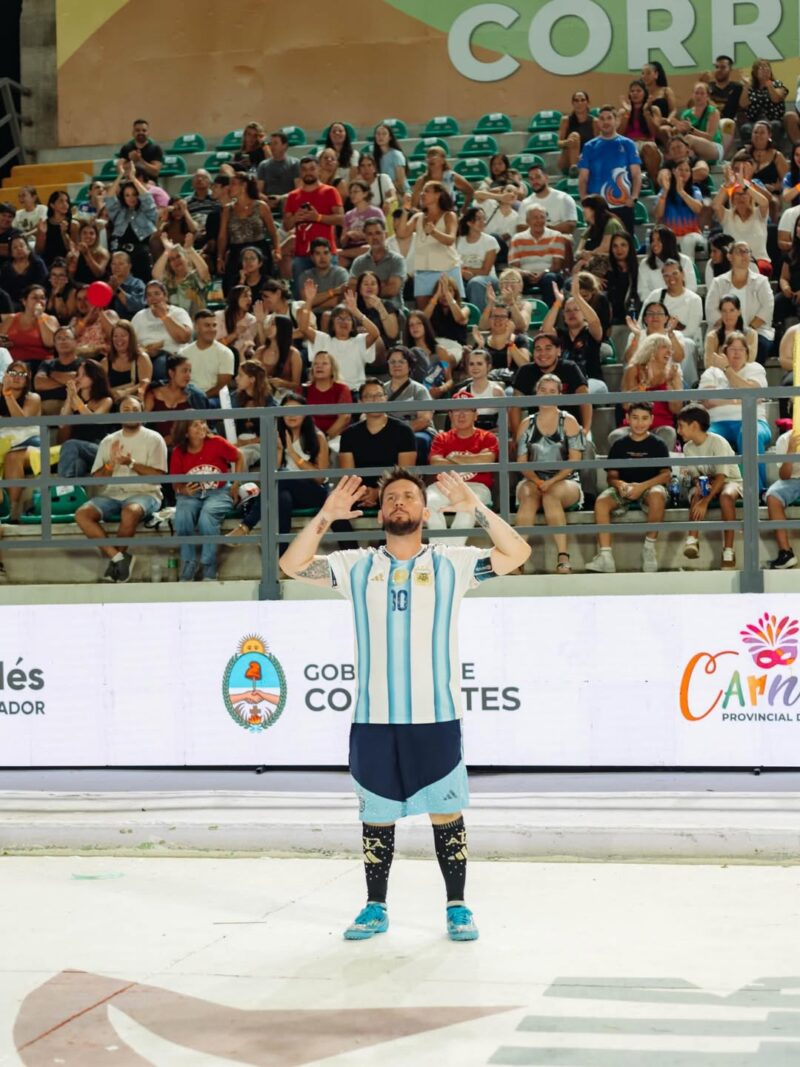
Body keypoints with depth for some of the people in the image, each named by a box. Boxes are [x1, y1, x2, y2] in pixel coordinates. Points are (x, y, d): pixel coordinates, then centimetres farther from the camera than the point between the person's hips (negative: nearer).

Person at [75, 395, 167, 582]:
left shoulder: (153, 439, 4)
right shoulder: (108, 440, 16)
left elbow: (158, 475, -5)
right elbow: (97, 478, 11)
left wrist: (131, 464, -14)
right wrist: (110, 463, -8)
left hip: (143, 493, -4)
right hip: (112, 494, 4)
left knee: (130, 511, -39)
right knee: (82, 514, -23)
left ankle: (116, 557, -14)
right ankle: (119, 558, -21)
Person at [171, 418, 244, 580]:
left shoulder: (216, 442, -10)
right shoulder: (178, 453, -4)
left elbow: (239, 458, 4)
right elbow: (176, 484, 7)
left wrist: (235, 485, -2)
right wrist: (183, 490, -16)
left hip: (218, 493, -2)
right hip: (191, 494, 2)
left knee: (207, 515, -34)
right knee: (182, 515, -31)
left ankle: (209, 570, -19)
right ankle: (188, 566, -14)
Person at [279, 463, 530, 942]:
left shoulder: (451, 563, 4)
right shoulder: (358, 567, 9)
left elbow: (517, 553, -6)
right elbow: (293, 564, 1)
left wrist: (475, 507, -15)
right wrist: (325, 517, -10)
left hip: (436, 717, -2)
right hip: (373, 719, 2)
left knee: (446, 812, 3)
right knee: (377, 814, 9)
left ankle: (457, 908, 14)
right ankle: (375, 908, 21)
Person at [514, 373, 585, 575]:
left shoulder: (568, 421, 7)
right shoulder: (527, 424, 14)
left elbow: (575, 459, -2)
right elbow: (521, 461, 8)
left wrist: (552, 481, -15)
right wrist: (537, 481, -12)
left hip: (565, 482, -2)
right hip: (533, 480, 2)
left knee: (551, 495, -37)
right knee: (528, 495, -34)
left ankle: (563, 557, -41)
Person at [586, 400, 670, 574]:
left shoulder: (657, 444, 4)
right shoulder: (619, 445, 10)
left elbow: (666, 474, -5)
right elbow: (611, 476, 7)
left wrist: (642, 486, -19)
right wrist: (620, 484, -18)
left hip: (649, 487, -2)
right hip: (624, 489, 2)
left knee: (657, 496, -38)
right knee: (601, 501, -28)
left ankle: (649, 548, -22)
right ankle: (605, 556, -34)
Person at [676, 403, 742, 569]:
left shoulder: (718, 442, -20)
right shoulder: (688, 448, -1)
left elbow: (721, 476, -26)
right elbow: (694, 475, 1)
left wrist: (706, 501, -35)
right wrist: (698, 484, -25)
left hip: (729, 481, -4)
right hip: (705, 482, 4)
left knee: (726, 496, -38)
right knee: (696, 495, -31)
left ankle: (728, 549, -35)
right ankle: (693, 540, -41)